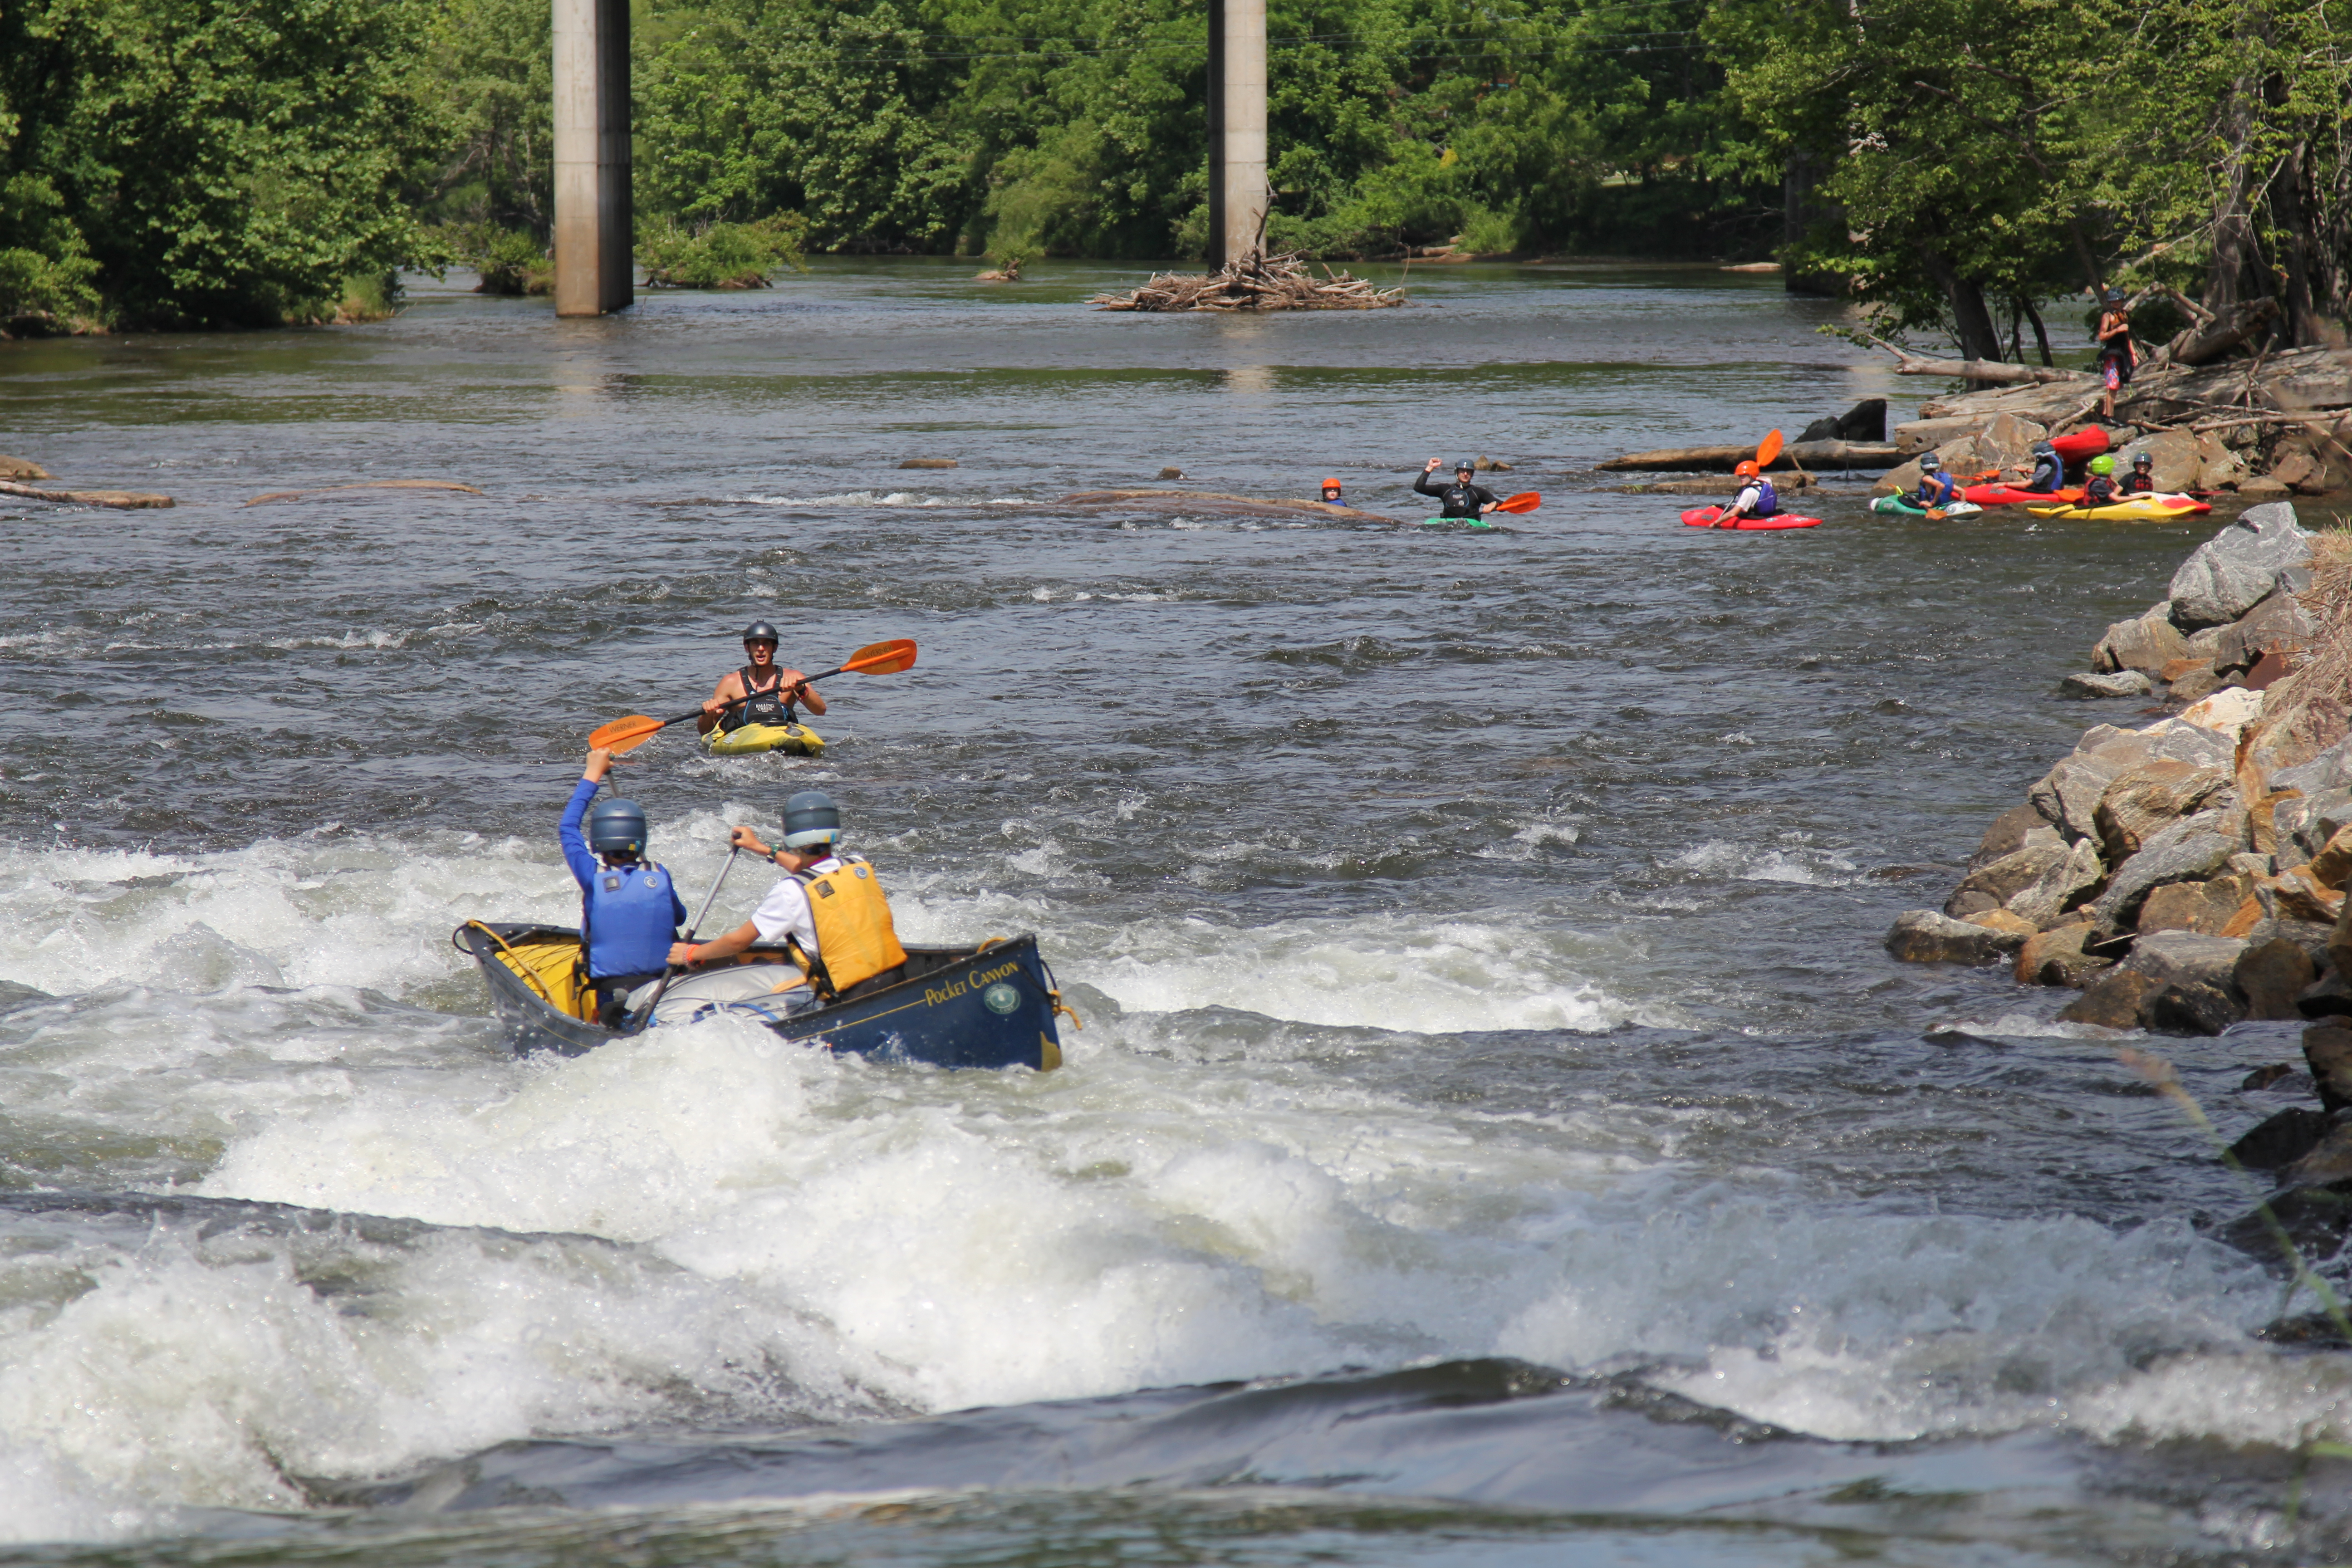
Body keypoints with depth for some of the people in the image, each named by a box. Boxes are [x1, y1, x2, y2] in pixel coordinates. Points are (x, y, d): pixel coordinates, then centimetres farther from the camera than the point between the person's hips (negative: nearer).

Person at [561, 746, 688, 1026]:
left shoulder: (593, 878, -7)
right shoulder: (660, 877, -3)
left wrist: (592, 775, 16)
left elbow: (568, 827, 8)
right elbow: (680, 918, 16)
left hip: (611, 998, -2)